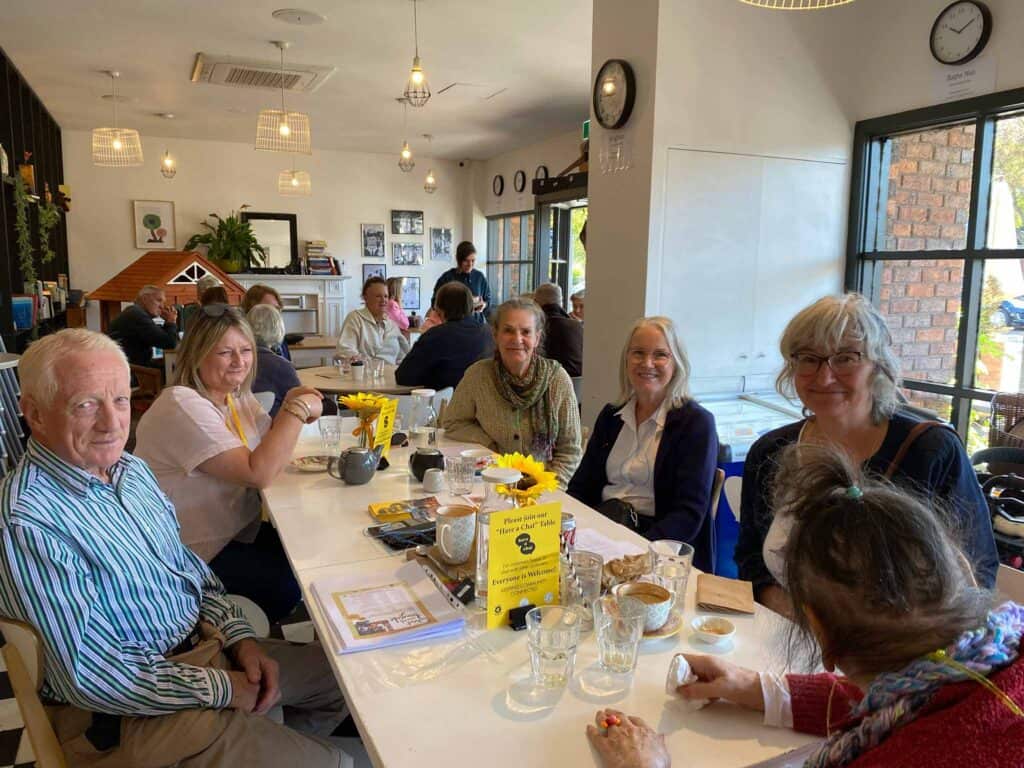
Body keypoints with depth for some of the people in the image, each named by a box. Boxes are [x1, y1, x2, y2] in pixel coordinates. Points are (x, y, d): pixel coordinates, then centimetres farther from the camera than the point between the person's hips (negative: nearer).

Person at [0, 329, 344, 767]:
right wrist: (220, 689, -17)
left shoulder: (132, 469, 3)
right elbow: (89, 676, -25)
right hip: (133, 709, -8)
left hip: (207, 645, 8)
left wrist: (239, 636, -2)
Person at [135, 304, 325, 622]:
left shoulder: (237, 397, 5)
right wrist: (297, 411, -22)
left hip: (240, 531, 9)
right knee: (292, 586, -19)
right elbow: (258, 473, -29)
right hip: (196, 554, -8)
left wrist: (288, 408, -7)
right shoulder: (183, 405, -23)